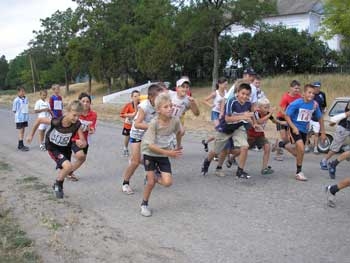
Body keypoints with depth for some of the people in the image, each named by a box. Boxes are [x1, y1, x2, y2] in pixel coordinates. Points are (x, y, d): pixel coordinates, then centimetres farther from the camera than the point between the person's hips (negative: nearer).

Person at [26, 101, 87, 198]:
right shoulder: (56, 121, -33)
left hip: (65, 148, 4)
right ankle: (58, 184, 4)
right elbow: (39, 120, -16)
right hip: (52, 147, -4)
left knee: (64, 169, 19)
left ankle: (58, 186, 52)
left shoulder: (77, 125, -26)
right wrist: (31, 135, -5)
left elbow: (84, 143, -24)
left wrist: (81, 143, -49)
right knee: (68, 166, -24)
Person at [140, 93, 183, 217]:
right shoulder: (154, 123, -26)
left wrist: (178, 148, 14)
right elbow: (151, 145, -25)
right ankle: (144, 204, 23)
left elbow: (179, 132, 8)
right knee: (151, 182, -3)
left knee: (167, 182, -9)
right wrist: (168, 153, -29)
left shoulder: (175, 120, -15)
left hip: (164, 155, 3)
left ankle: (154, 177, 25)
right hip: (150, 153, -3)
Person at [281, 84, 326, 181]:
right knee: (301, 148, -22)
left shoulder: (315, 104, -7)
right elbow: (287, 116, -13)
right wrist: (293, 127, -24)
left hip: (304, 130, 5)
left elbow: (320, 118, 7)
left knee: (299, 152, 12)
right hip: (295, 128, -5)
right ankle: (299, 172, -5)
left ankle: (285, 145, 42)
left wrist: (323, 132, 8)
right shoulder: (297, 103, -18)